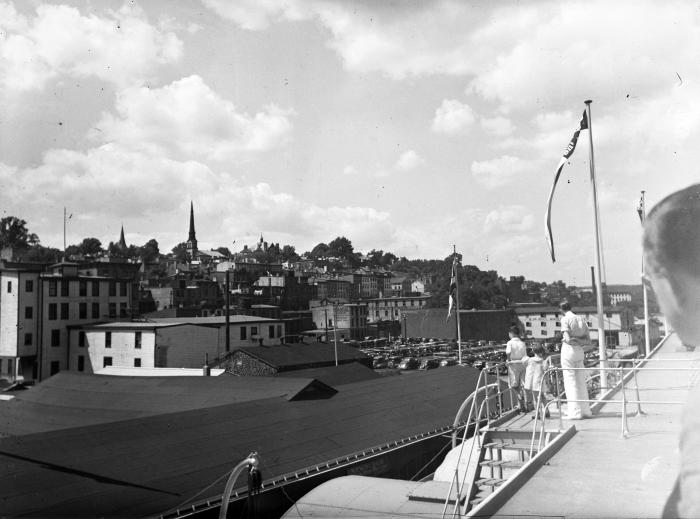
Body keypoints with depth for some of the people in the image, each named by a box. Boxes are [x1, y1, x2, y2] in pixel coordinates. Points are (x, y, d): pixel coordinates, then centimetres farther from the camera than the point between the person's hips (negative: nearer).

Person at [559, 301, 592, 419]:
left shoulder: (565, 319, -10)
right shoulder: (582, 319, 9)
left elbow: (567, 339, -18)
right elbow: (588, 341, 7)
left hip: (568, 350, -6)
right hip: (579, 351, 6)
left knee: (570, 381, -2)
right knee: (581, 382, 12)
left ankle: (575, 412, -2)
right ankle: (585, 411, 16)